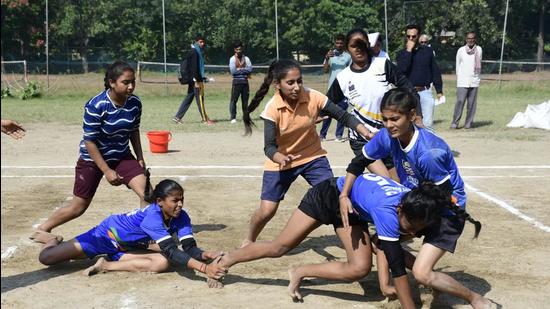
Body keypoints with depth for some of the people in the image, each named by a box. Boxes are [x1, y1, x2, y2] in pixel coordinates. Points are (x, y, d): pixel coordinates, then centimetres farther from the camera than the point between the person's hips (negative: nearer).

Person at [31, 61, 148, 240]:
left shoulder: (135, 103, -11)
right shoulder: (96, 106, -26)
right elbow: (89, 141, -22)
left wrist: (140, 158, 4)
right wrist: (107, 171, -23)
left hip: (122, 156, 4)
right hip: (93, 158, -4)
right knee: (79, 207, 7)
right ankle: (42, 229, 30)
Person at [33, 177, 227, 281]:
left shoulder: (181, 218, -19)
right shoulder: (152, 216, -40)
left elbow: (189, 248, -24)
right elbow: (171, 250, -48)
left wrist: (205, 255, -47)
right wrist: (203, 268, -58)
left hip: (128, 247, 6)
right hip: (108, 234, -6)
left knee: (162, 263, -24)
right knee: (46, 258, -11)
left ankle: (106, 265, -12)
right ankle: (54, 241, 27)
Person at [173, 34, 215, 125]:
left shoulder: (198, 51, 18)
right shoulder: (194, 52, -12)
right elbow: (194, 67, -19)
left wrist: (203, 78, 24)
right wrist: (196, 81, -22)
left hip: (195, 79, 10)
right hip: (196, 80, -10)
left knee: (188, 98, 9)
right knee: (200, 98, -3)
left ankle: (177, 117, 10)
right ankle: (205, 119, 2)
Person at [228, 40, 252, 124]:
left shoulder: (246, 58, 8)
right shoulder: (232, 59, 0)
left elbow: (250, 69, -5)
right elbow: (233, 71, -12)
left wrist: (239, 69, -11)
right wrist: (244, 70, -7)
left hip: (245, 82, 3)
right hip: (236, 81, -3)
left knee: (245, 100, 7)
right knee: (234, 100, -7)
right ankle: (233, 117, -4)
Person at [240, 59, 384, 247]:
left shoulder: (313, 97, -20)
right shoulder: (272, 108, -24)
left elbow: (343, 116, -14)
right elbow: (269, 147, -27)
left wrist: (366, 133, -28)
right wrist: (281, 158, -50)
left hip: (313, 157, 2)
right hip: (281, 162, -2)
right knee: (266, 211, -4)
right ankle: (249, 241, 25)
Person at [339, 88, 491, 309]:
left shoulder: (429, 152, -33)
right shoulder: (387, 137, -13)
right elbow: (359, 162, 1)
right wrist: (344, 195, -10)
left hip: (447, 212, -8)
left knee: (422, 274, -20)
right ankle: (432, 275, 22)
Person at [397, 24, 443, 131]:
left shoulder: (427, 50, 8)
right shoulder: (402, 53, 5)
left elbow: (435, 71, 10)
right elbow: (402, 69, -15)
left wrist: (439, 90, 6)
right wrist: (409, 50, -12)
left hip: (425, 92, 0)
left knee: (428, 124, -2)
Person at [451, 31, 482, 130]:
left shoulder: (479, 50, 7)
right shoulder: (461, 50, 5)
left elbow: (479, 64, 15)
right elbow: (458, 65, 10)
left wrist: (477, 76, 12)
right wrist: (458, 78, 9)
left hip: (474, 81, 1)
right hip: (462, 81, -1)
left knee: (472, 103, 0)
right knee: (460, 101, -10)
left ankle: (468, 123, 5)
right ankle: (455, 122, -7)